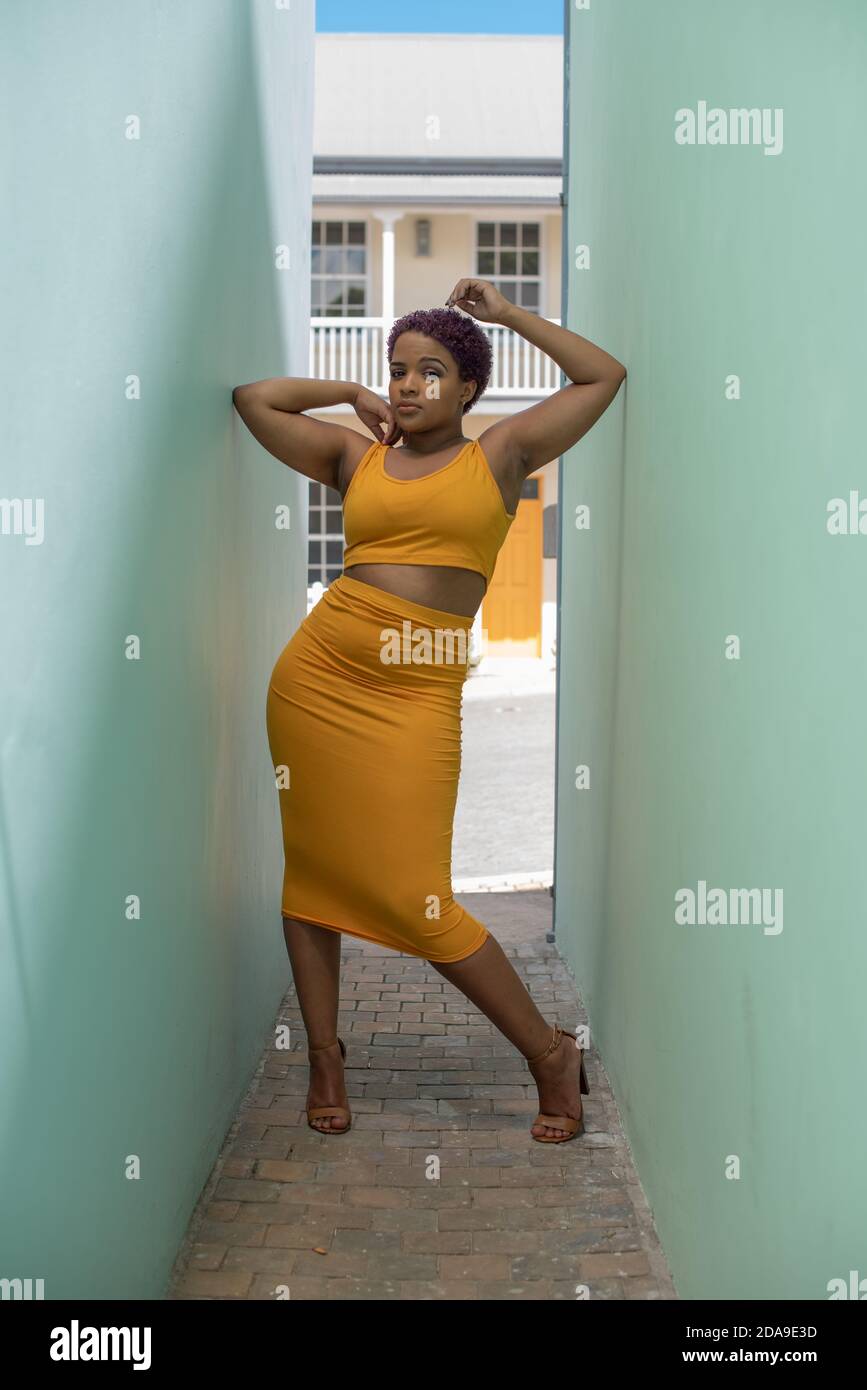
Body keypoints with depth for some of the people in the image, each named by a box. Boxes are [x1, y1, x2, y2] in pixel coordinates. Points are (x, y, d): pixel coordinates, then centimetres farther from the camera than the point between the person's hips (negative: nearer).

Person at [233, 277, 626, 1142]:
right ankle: (324, 1054, 24)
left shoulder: (500, 454, 8)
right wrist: (353, 393, 20)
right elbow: (252, 398, 18)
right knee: (310, 865, 8)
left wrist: (506, 314, 17)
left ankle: (552, 1056, 10)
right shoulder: (354, 457, 13)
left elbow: (605, 376, 11)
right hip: (316, 675, 4)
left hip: (416, 693, -4)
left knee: (415, 899, -7)